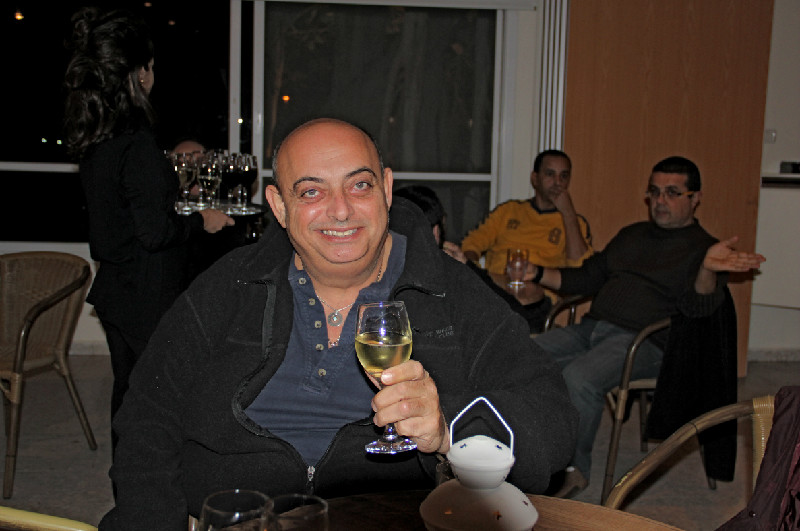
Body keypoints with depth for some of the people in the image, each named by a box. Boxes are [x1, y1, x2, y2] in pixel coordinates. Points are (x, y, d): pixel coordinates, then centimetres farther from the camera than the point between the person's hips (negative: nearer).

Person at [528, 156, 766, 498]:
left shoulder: (703, 249, 3)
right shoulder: (631, 235, 24)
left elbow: (696, 307, -14)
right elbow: (588, 278, 29)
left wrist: (708, 270, -35)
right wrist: (537, 274, 17)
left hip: (645, 341, -7)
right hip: (591, 328, 7)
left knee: (578, 377, -33)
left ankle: (574, 469, -13)